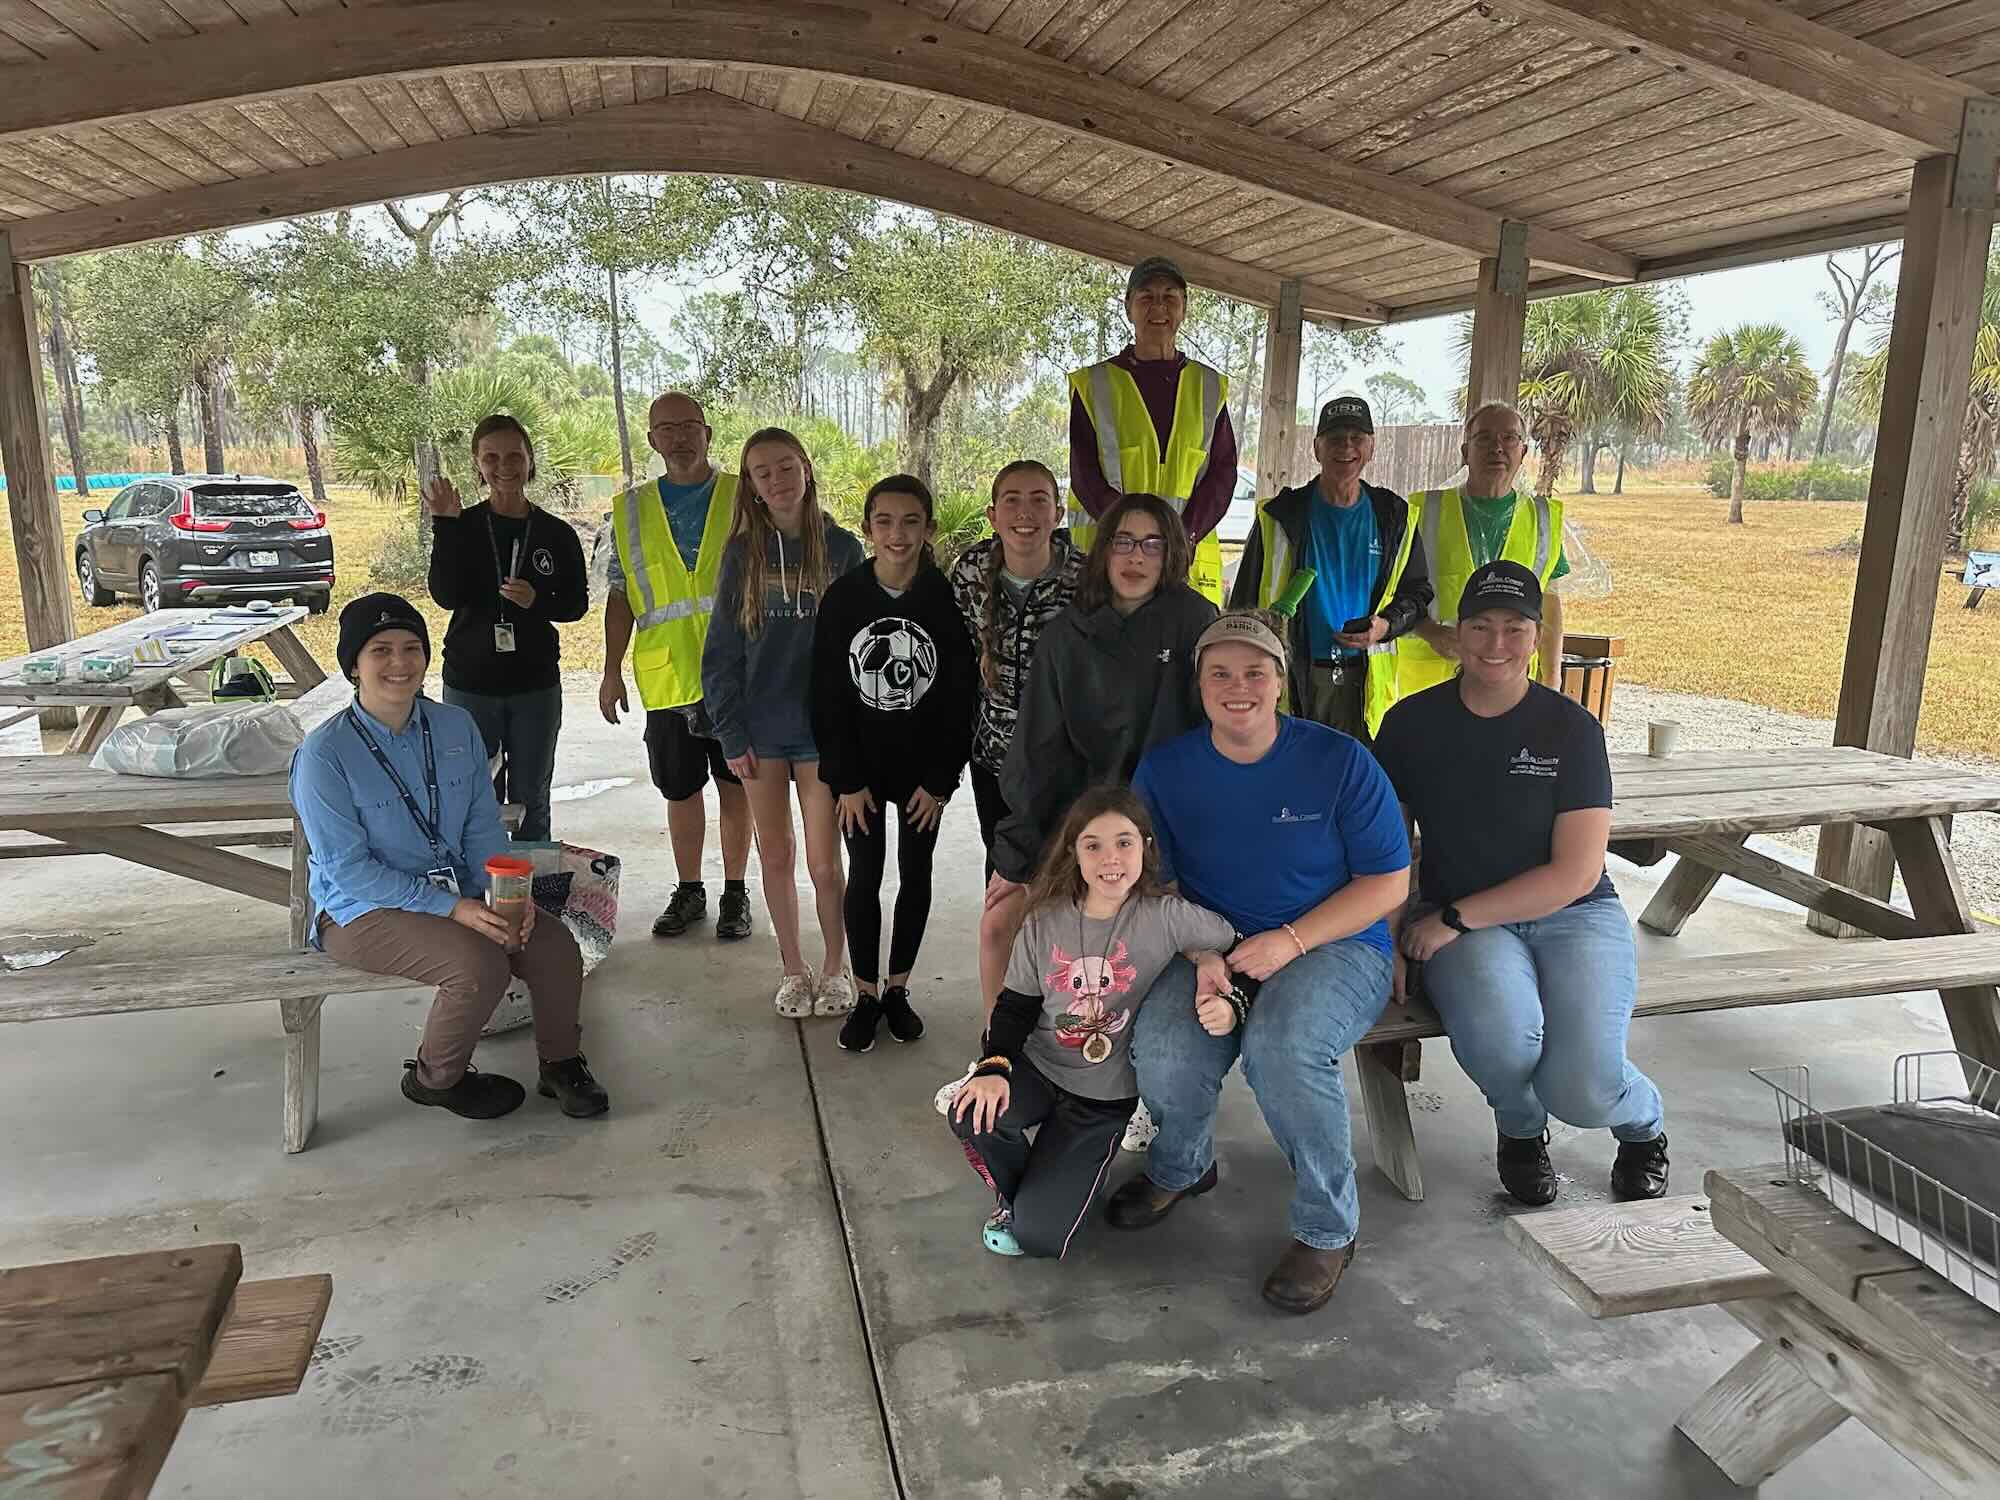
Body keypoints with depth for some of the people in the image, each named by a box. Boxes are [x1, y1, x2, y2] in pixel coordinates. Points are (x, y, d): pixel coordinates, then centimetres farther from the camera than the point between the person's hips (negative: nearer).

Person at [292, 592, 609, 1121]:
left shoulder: (457, 726, 1)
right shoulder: (324, 755, -16)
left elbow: (483, 827, 5)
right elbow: (348, 869, -18)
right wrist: (451, 907, -24)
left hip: (460, 892, 6)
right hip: (361, 911, -5)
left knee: (555, 947, -14)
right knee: (480, 964, -28)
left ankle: (561, 1064, 11)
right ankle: (436, 1078, 1)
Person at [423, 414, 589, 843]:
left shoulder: (557, 534, 2)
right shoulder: (463, 527, -1)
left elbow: (577, 603, 6)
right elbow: (447, 595, -13)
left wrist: (537, 601, -13)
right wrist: (445, 525, -19)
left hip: (536, 686, 1)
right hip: (469, 684, -1)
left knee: (531, 800, 11)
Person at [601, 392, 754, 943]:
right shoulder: (630, 510, 10)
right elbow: (620, 597, 11)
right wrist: (612, 671, 7)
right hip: (667, 677, 2)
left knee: (735, 786, 5)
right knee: (680, 791, 10)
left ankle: (735, 893, 19)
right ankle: (689, 891, 26)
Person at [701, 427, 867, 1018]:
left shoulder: (841, 548, 0)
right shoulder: (743, 553, 3)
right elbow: (721, 651, 4)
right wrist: (732, 734, -2)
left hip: (822, 728, -2)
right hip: (761, 731, 2)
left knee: (823, 863, -1)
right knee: (775, 857, 10)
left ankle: (834, 969, 21)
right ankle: (793, 969, 27)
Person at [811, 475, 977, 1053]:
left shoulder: (946, 598, -9)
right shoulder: (842, 598, -7)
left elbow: (961, 695, -6)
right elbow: (827, 695, -4)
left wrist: (940, 781, -9)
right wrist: (846, 779, -8)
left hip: (923, 769, 0)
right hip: (860, 769, 0)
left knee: (916, 876, 10)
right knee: (863, 878, 5)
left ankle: (898, 989, 25)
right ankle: (865, 995, 19)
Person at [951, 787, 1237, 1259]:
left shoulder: (1165, 917, -14)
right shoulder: (1044, 924, -6)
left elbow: (1232, 939, 1)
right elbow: (1015, 1007, 0)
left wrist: (1205, 957, -20)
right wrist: (994, 1068, -16)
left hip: (1106, 1097, -2)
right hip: (1038, 1067, 2)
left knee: (1038, 1233, -13)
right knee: (972, 1116, -29)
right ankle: (1012, 1194, 7)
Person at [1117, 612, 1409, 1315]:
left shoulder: (1340, 761, -6)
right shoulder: (1164, 768, 2)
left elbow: (1389, 883, -4)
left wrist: (1290, 940, -17)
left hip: (1335, 947, -2)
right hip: (1213, 948, 3)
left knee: (1281, 1046, -35)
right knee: (1162, 1050, -27)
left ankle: (1328, 1230, -6)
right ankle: (1180, 1169, 11)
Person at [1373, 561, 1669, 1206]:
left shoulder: (1570, 727, -4)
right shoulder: (1412, 723, 1)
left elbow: (1576, 873, -9)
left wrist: (1453, 918, -14)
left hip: (1572, 915, 0)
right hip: (1457, 926, 1)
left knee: (1581, 1089, -23)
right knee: (1501, 1033, -33)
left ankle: (1643, 1122, 19)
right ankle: (1520, 1129, 6)